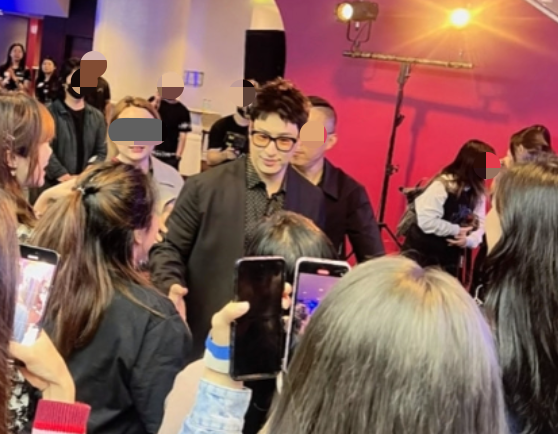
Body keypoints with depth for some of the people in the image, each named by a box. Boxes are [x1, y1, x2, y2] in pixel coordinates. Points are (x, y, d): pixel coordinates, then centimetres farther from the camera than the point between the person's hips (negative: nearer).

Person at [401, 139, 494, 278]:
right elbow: (426, 221, -30)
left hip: (449, 257, 7)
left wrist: (468, 240, -21)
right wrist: (457, 230, -22)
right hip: (421, 253, -7)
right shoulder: (442, 185, -21)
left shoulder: (477, 192, 3)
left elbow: (479, 225, 0)